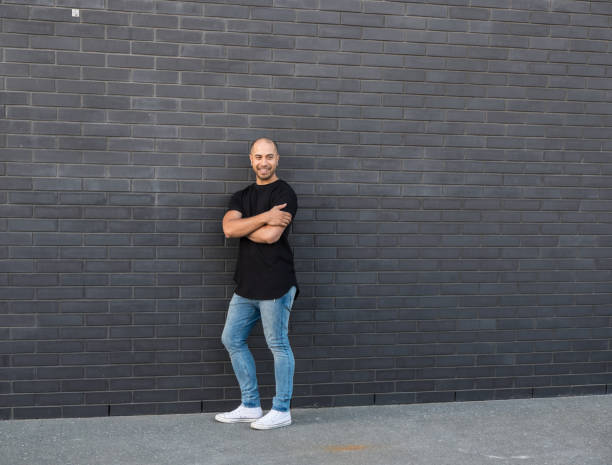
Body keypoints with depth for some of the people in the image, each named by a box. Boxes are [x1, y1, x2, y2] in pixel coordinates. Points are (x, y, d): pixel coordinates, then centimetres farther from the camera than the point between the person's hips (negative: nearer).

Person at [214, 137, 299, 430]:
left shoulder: (284, 194, -6)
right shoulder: (242, 197, 15)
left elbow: (271, 235, -19)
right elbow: (228, 228, -4)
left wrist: (241, 228, -2)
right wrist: (263, 217, -15)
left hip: (274, 285, -8)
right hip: (246, 284, 8)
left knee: (278, 345, 0)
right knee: (232, 340, 11)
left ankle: (281, 411, 11)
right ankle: (250, 406, 22)